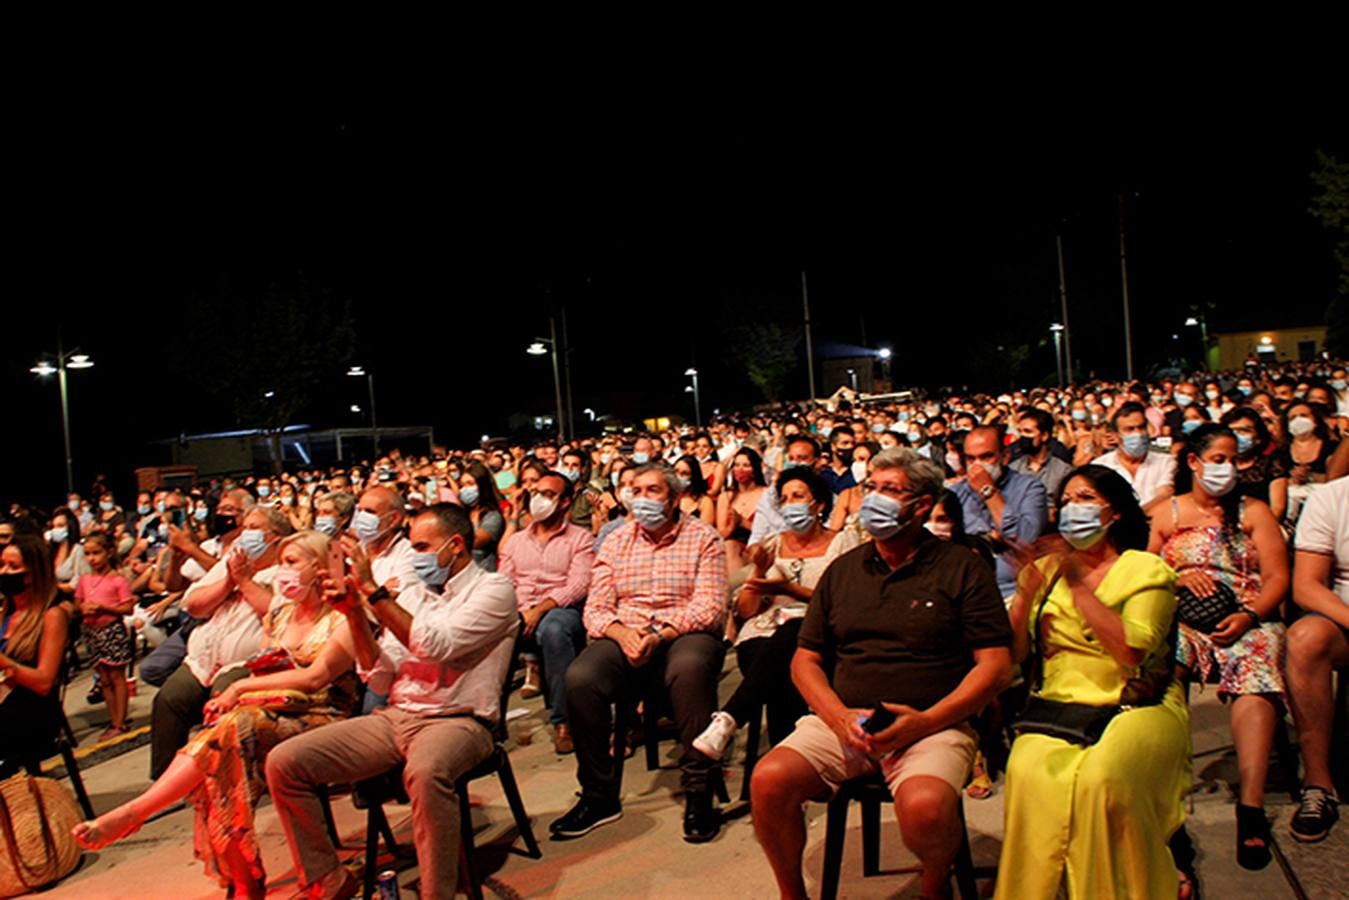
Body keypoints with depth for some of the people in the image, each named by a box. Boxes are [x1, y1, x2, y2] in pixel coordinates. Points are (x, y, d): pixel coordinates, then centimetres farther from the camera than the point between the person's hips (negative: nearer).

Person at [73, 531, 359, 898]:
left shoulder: (342, 619, 0)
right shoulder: (279, 614, 22)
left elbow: (315, 676, -12)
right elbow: (260, 671, 17)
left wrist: (242, 686, -13)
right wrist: (232, 696, -4)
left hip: (316, 718, -6)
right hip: (267, 712, 6)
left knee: (231, 730, -33)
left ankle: (130, 813, -29)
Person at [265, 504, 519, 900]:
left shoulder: (494, 589, -3)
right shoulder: (412, 593, 15)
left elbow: (435, 646, -19)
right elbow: (380, 680, 10)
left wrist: (374, 591, -16)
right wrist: (355, 613, -1)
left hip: (457, 721, -7)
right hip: (396, 717, 7)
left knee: (425, 772, -41)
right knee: (283, 763, -7)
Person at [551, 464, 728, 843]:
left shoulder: (703, 537, 4)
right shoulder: (616, 542, 14)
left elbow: (710, 607, -7)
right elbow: (596, 609, 6)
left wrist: (659, 635, -21)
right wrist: (623, 633, -16)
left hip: (683, 635, -3)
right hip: (624, 637, 3)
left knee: (689, 669, -39)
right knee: (579, 678, -27)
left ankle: (698, 793, -25)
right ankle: (599, 795, -11)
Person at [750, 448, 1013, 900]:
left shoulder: (961, 569, 5)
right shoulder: (842, 571, 16)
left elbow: (996, 665, 0)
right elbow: (805, 660, 15)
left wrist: (926, 721, -13)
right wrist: (839, 717, -5)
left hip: (933, 724, -3)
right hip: (842, 720, 3)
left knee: (923, 805, -33)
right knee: (769, 780, -22)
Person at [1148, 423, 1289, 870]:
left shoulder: (1254, 511, 19)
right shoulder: (1165, 514, 18)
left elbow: (1277, 577, 8)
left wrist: (1249, 615, -10)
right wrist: (1178, 577, -8)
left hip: (1247, 621, 0)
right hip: (1180, 618, 0)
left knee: (1257, 672, -35)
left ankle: (1251, 805, -42)